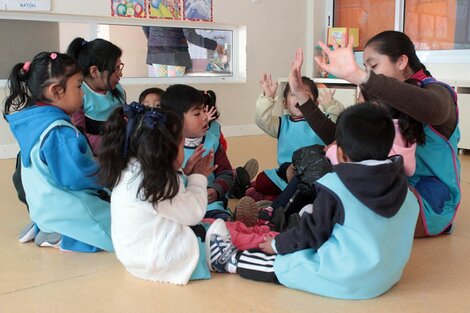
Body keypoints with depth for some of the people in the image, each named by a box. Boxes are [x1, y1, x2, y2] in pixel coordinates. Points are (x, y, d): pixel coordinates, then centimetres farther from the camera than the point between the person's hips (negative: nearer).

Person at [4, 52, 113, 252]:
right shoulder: (59, 133, -27)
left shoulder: (32, 122, 2)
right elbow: (79, 177, -25)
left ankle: (43, 226, 13)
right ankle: (60, 237, -8)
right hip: (65, 210, -9)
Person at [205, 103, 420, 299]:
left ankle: (231, 259, 29)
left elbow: (313, 232, -8)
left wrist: (277, 244, 10)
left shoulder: (335, 187, -17)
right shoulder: (404, 190, 0)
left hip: (347, 280, -7)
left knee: (277, 263, 10)